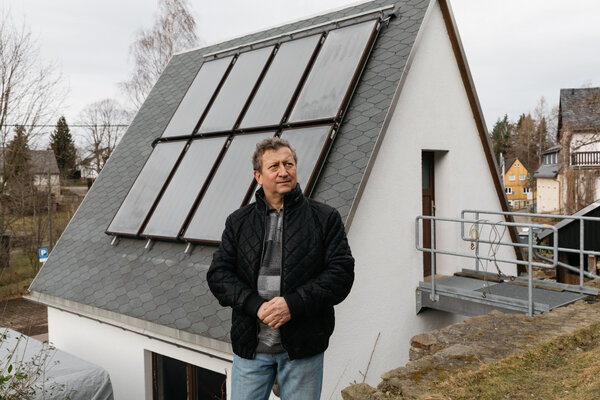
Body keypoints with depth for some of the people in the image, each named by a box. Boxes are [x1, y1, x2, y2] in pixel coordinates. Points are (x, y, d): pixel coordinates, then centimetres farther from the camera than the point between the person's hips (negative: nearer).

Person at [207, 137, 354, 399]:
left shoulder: (325, 218, 1)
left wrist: (293, 303, -18)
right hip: (250, 346, 2)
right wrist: (256, 305, -14)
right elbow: (218, 274, 2)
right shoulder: (238, 221, 8)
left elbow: (341, 272, -6)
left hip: (302, 347, -1)